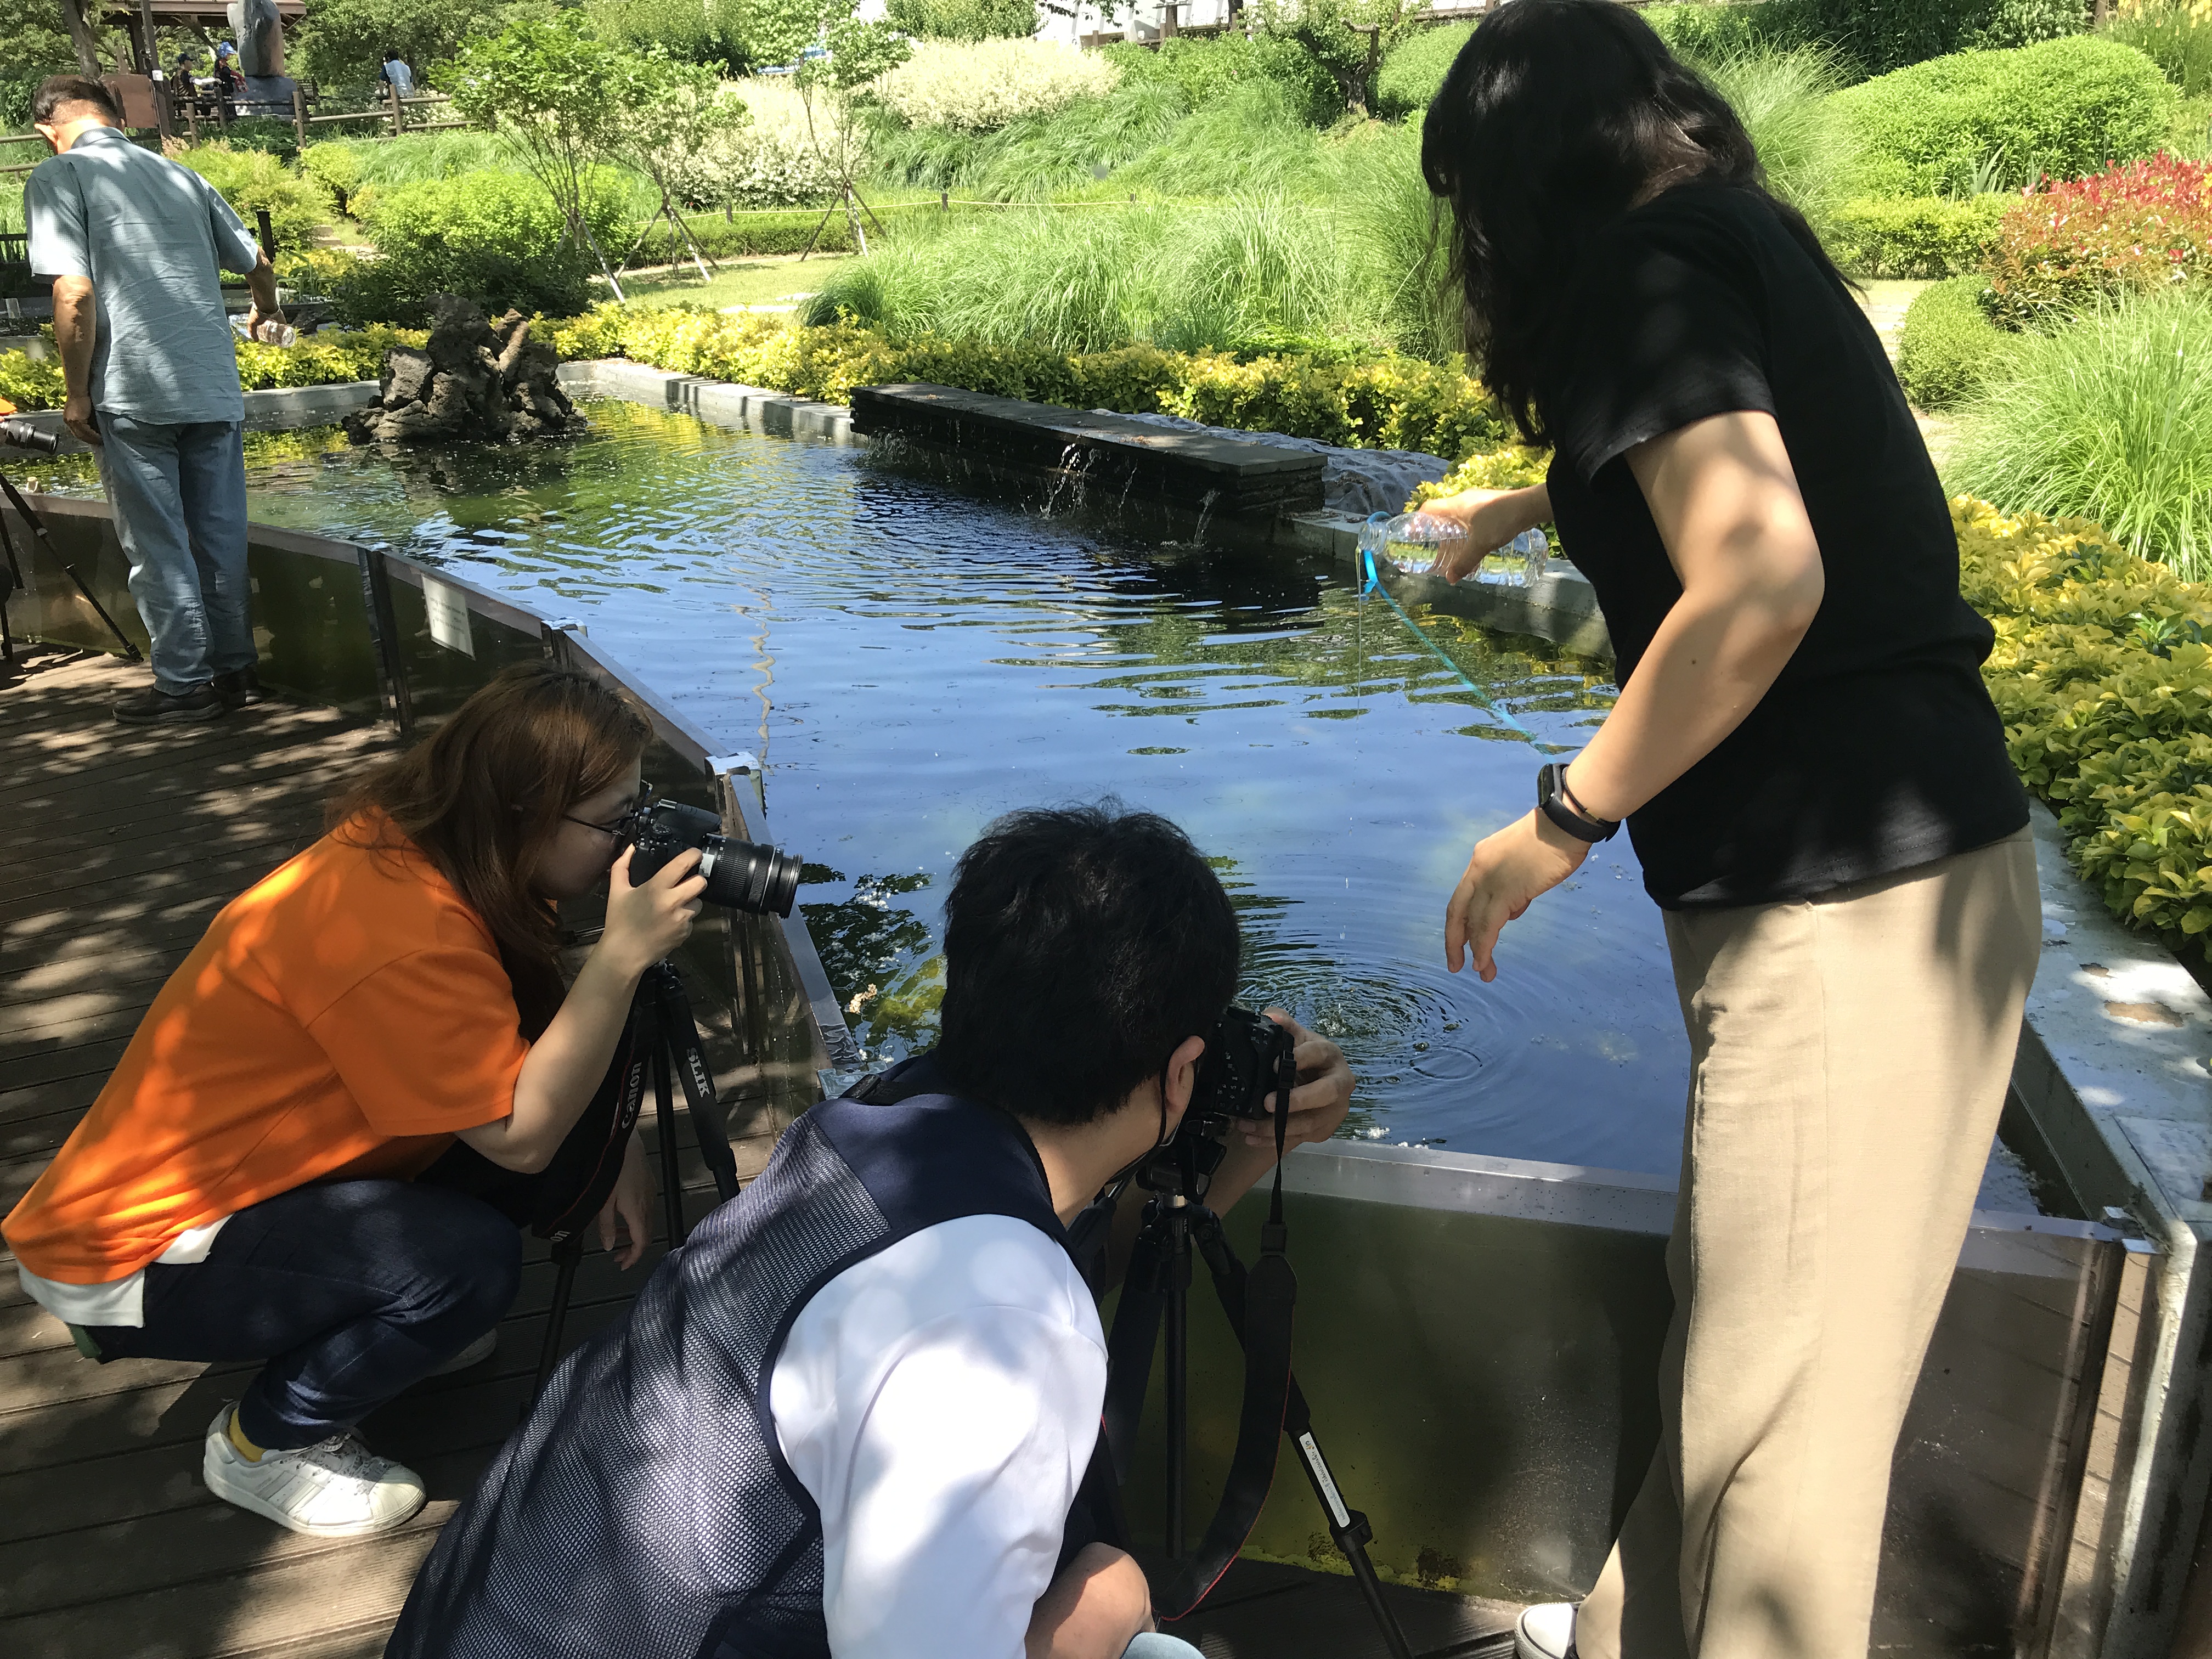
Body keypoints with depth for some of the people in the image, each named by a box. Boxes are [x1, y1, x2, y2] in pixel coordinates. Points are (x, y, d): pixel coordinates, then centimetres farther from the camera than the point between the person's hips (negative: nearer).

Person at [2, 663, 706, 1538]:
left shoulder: (398, 848, -4)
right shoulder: (402, 932, -32)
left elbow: (536, 1053, 5)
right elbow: (521, 1135, -29)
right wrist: (624, 955, -31)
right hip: (123, 1260, -9)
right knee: (469, 1258, -26)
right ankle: (264, 1444, 0)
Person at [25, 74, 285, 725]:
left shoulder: (57, 177, -2)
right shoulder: (179, 174, 13)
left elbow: (75, 294, -12)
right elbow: (257, 265, 20)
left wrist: (77, 394, -4)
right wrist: (264, 311, 42)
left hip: (134, 394, -5)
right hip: (215, 388, 5)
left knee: (157, 544, 3)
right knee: (220, 533, 12)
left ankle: (184, 683, 7)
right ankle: (235, 669, 19)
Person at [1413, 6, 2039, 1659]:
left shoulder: (1645, 267, -10)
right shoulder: (1747, 238, 18)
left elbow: (1760, 585, -24)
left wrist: (1561, 824, -12)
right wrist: (1518, 508, 55)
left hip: (1841, 909, -9)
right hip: (1924, 859, 9)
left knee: (1779, 1398, 4)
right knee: (1750, 1354, 21)